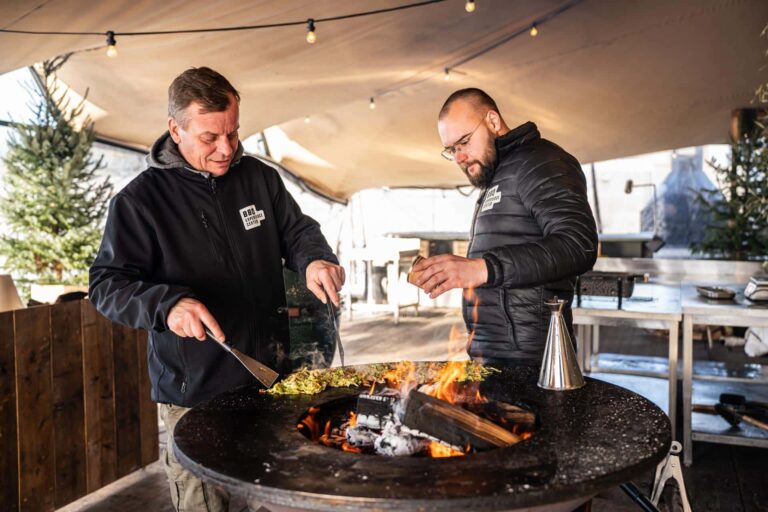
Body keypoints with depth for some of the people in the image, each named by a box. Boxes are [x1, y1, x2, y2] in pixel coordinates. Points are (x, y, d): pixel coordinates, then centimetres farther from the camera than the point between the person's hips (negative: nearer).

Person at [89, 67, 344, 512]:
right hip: (194, 391, -3)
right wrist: (167, 303, -27)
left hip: (270, 375, 4)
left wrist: (315, 259, -13)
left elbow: (297, 229, 11)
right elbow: (108, 284, -8)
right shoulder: (140, 200, -7)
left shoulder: (260, 177, 4)